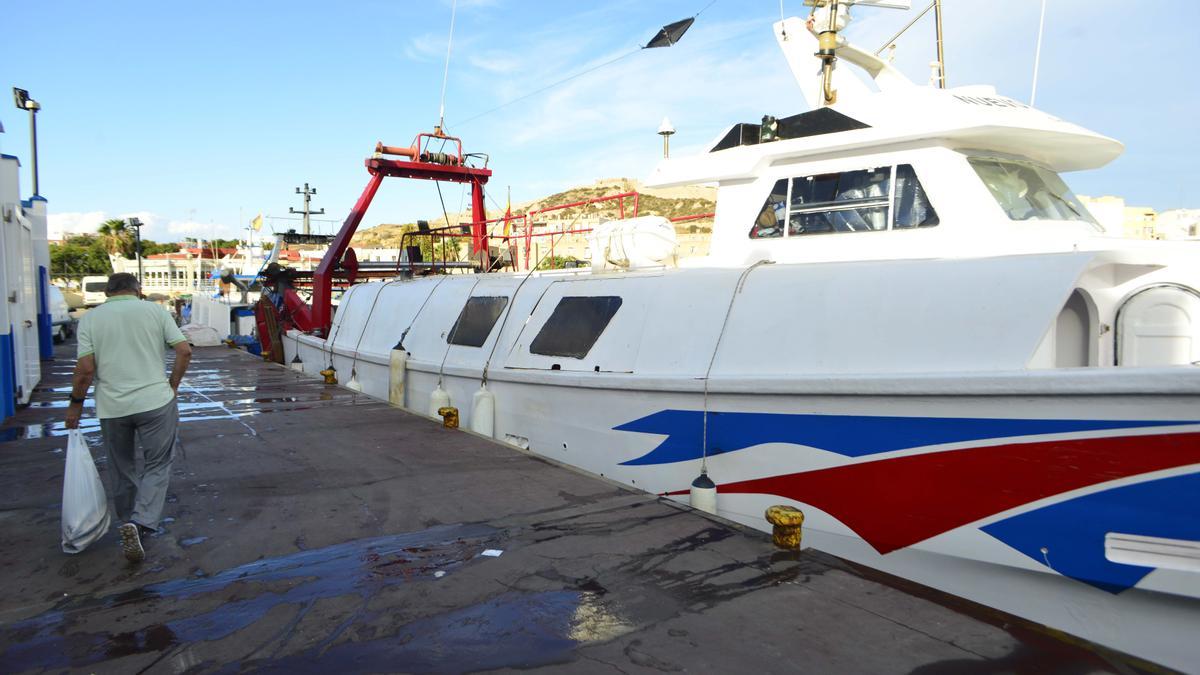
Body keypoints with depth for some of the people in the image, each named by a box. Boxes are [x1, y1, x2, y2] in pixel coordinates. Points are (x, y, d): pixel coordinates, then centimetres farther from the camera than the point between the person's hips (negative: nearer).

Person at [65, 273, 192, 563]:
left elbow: (86, 368, -5)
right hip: (155, 402, -1)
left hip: (112, 408, 2)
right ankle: (141, 522, -13)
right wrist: (172, 387, 8)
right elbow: (184, 351, -4)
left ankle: (129, 523, 30)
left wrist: (75, 403, 8)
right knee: (157, 466, 6)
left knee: (122, 470, 18)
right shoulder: (155, 310, 2)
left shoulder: (90, 318, 2)